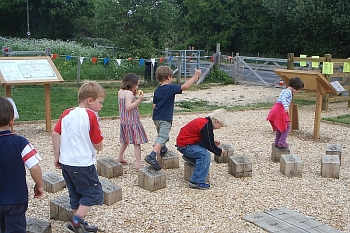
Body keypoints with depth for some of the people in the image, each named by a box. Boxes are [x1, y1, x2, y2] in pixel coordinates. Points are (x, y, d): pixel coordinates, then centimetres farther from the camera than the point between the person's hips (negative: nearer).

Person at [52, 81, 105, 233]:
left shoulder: (67, 113, 6)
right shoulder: (91, 116, -11)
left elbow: (55, 134, 2)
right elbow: (98, 144, -10)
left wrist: (57, 156, 8)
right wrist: (99, 147, 13)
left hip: (66, 162, 7)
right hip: (83, 163, -7)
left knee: (76, 194, 18)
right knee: (93, 193, 4)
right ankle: (76, 220, -6)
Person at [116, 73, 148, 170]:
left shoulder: (120, 92, 8)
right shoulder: (129, 93, -18)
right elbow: (128, 107, -27)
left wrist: (134, 95, 9)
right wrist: (139, 100, -29)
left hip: (124, 121, 9)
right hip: (132, 121, -9)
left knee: (125, 140, 26)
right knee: (136, 142, -7)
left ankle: (120, 158, 39)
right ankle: (138, 164, -9)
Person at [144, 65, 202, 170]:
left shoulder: (157, 90, 10)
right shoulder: (171, 88, -12)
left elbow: (154, 105, 13)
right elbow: (185, 86, -18)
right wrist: (196, 76, -10)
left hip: (156, 118, 8)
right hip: (165, 119, -8)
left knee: (161, 135, 29)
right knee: (162, 137, -14)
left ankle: (163, 149, 50)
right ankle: (152, 156, -29)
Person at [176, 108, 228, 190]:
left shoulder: (204, 121, 10)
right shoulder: (207, 126, -20)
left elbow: (206, 140, 25)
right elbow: (209, 146, -16)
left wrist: (213, 142, 11)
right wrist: (220, 151, -2)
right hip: (185, 146, -10)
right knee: (205, 155, -22)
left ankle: (189, 156, 14)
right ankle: (196, 182, -21)